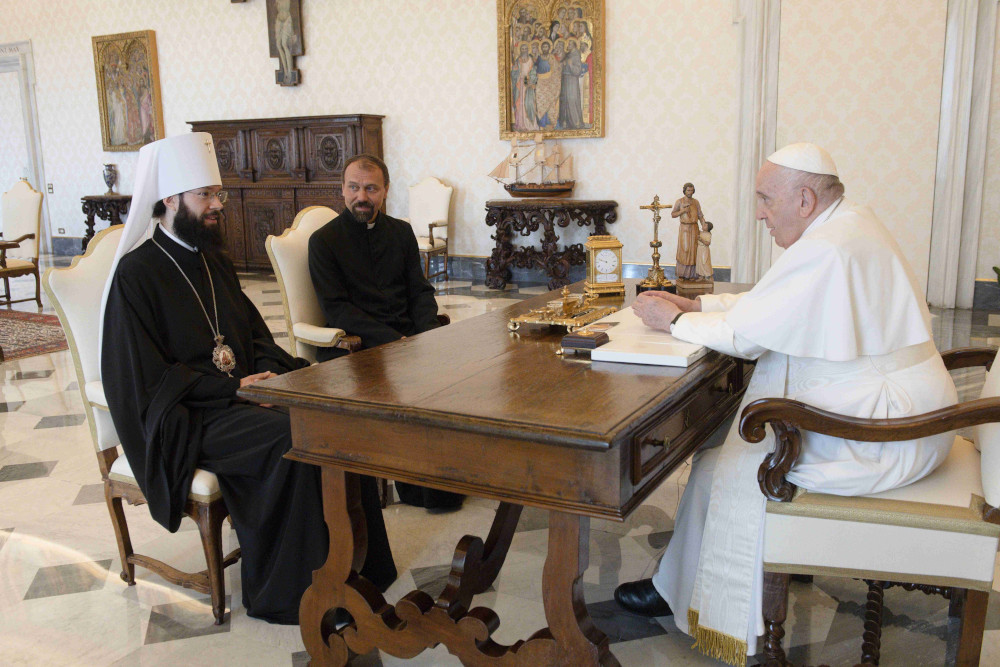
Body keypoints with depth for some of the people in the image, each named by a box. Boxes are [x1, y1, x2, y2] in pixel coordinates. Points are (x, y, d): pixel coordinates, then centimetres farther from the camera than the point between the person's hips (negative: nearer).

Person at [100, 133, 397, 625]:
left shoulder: (213, 261, 16)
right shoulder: (136, 274, -8)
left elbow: (255, 335, 18)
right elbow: (150, 378, -12)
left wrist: (269, 372, -4)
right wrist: (235, 386, -17)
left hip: (242, 394, 7)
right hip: (188, 421, -7)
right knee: (295, 438, -30)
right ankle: (284, 592, -15)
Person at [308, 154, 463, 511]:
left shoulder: (401, 232, 16)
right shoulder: (324, 240, 2)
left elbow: (420, 290, 14)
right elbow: (336, 308, -7)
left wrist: (428, 334, -8)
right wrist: (392, 340, -17)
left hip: (406, 337, 5)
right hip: (353, 344, -4)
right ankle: (415, 484, -13)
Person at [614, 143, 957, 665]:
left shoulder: (826, 251, -25)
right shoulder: (850, 225, 9)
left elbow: (744, 335, -22)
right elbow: (764, 304, 15)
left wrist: (675, 320, -7)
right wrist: (693, 304, 9)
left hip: (882, 435, -10)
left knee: (725, 465, -3)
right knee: (727, 428, 11)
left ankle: (683, 595, 18)